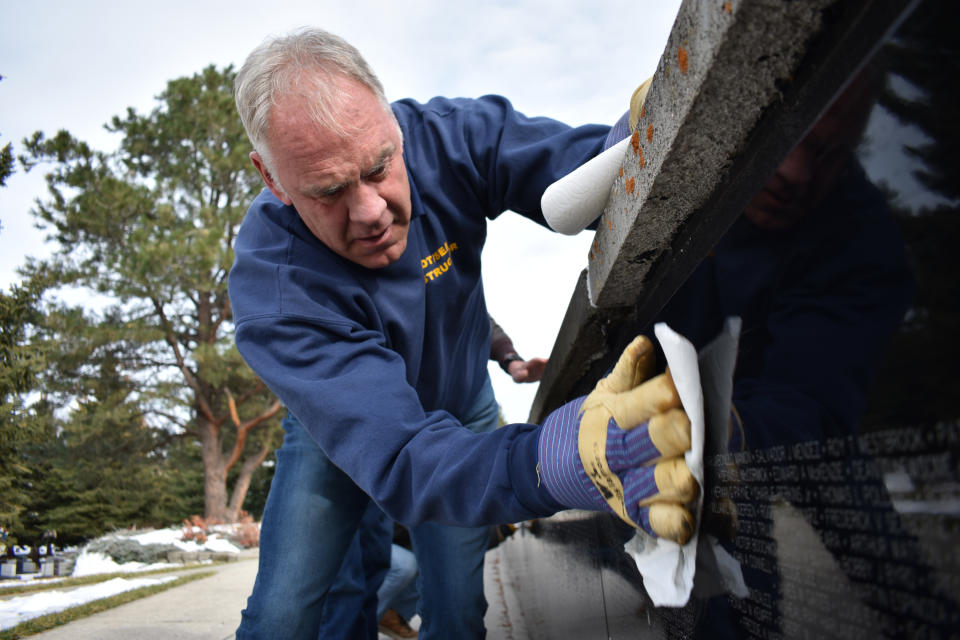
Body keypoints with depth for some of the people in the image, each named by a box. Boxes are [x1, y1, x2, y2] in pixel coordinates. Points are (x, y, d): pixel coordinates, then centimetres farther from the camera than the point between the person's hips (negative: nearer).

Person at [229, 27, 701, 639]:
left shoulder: (445, 136, -28)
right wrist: (553, 461, -66)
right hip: (337, 426, -2)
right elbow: (398, 454, -46)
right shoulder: (269, 286, -37)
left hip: (462, 409, 2)